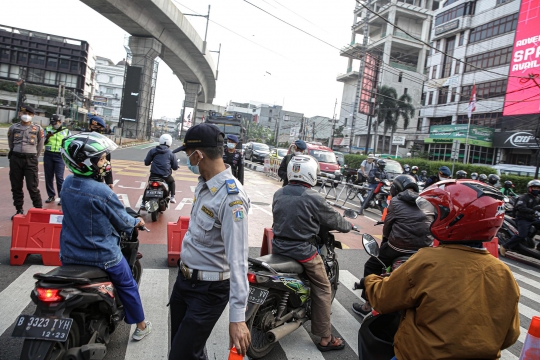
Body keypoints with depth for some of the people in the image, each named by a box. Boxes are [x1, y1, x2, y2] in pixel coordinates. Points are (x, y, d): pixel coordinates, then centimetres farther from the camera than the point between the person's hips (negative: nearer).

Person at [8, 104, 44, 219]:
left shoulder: (37, 129, -1)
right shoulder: (13, 128, 5)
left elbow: (40, 145, 8)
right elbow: (10, 144, 18)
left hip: (31, 159, -3)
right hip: (15, 159, 3)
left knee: (32, 187, -7)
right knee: (16, 186, 8)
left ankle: (39, 210, 1)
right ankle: (19, 210, 18)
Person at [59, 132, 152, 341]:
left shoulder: (68, 183, -4)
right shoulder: (101, 192, -26)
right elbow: (122, 222, -14)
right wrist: (137, 221, 8)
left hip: (69, 254, 6)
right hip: (103, 256, -6)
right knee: (127, 285, 17)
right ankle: (141, 326, 33)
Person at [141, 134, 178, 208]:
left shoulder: (153, 151, 6)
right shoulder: (171, 153, 4)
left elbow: (146, 162, 7)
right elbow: (175, 167, 6)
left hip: (154, 174, 1)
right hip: (166, 176, -1)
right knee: (172, 181, 31)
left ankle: (143, 203, 15)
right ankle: (172, 197, 22)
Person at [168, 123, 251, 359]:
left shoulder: (231, 197, -27)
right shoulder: (204, 183, 2)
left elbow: (237, 259, -31)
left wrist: (238, 316, -33)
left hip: (208, 290, -9)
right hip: (184, 278, 9)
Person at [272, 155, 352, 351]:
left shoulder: (278, 194, 1)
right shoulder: (314, 198, -16)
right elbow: (335, 220, -4)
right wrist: (349, 225, 17)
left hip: (278, 248, 6)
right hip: (303, 252, -6)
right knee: (323, 290, 10)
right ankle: (325, 339, 17)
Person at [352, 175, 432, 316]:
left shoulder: (396, 201, 6)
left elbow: (387, 225, 7)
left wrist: (385, 241, 25)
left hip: (400, 246, -4)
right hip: (425, 248, 4)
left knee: (371, 267, 15)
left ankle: (367, 306, 19)